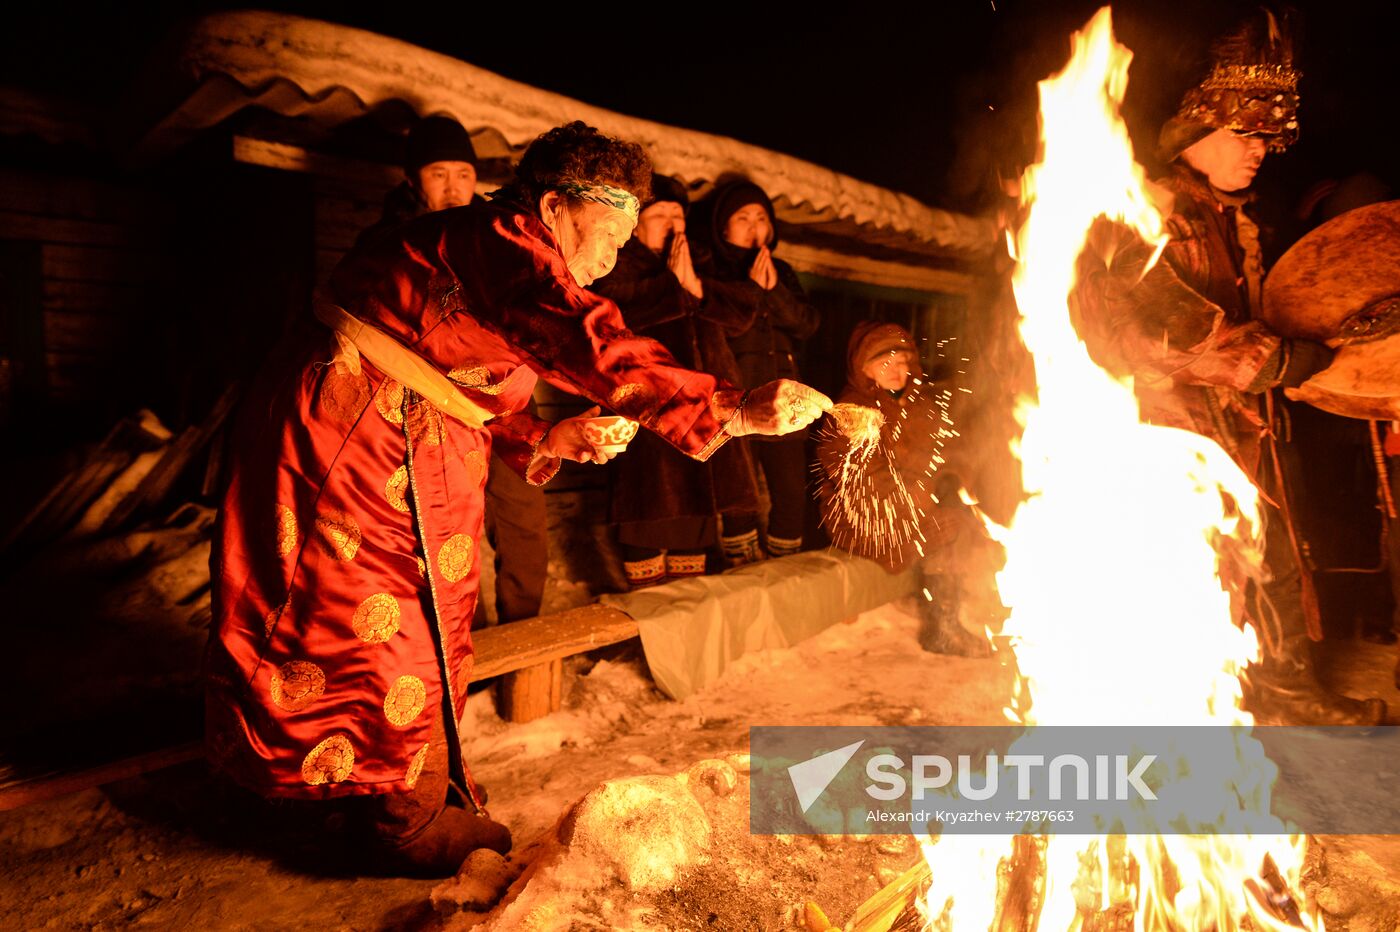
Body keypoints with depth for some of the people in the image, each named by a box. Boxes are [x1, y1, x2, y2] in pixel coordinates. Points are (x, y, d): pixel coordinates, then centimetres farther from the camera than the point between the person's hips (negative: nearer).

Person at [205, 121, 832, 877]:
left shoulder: (512, 261, 13)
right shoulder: (503, 239, -19)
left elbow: (477, 397, 13)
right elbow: (591, 348, -36)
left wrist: (549, 440, -4)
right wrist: (734, 411, -41)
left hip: (409, 443, 10)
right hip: (342, 422, -10)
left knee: (426, 616, 13)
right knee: (371, 618, -2)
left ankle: (428, 797, 28)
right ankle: (405, 822, 13)